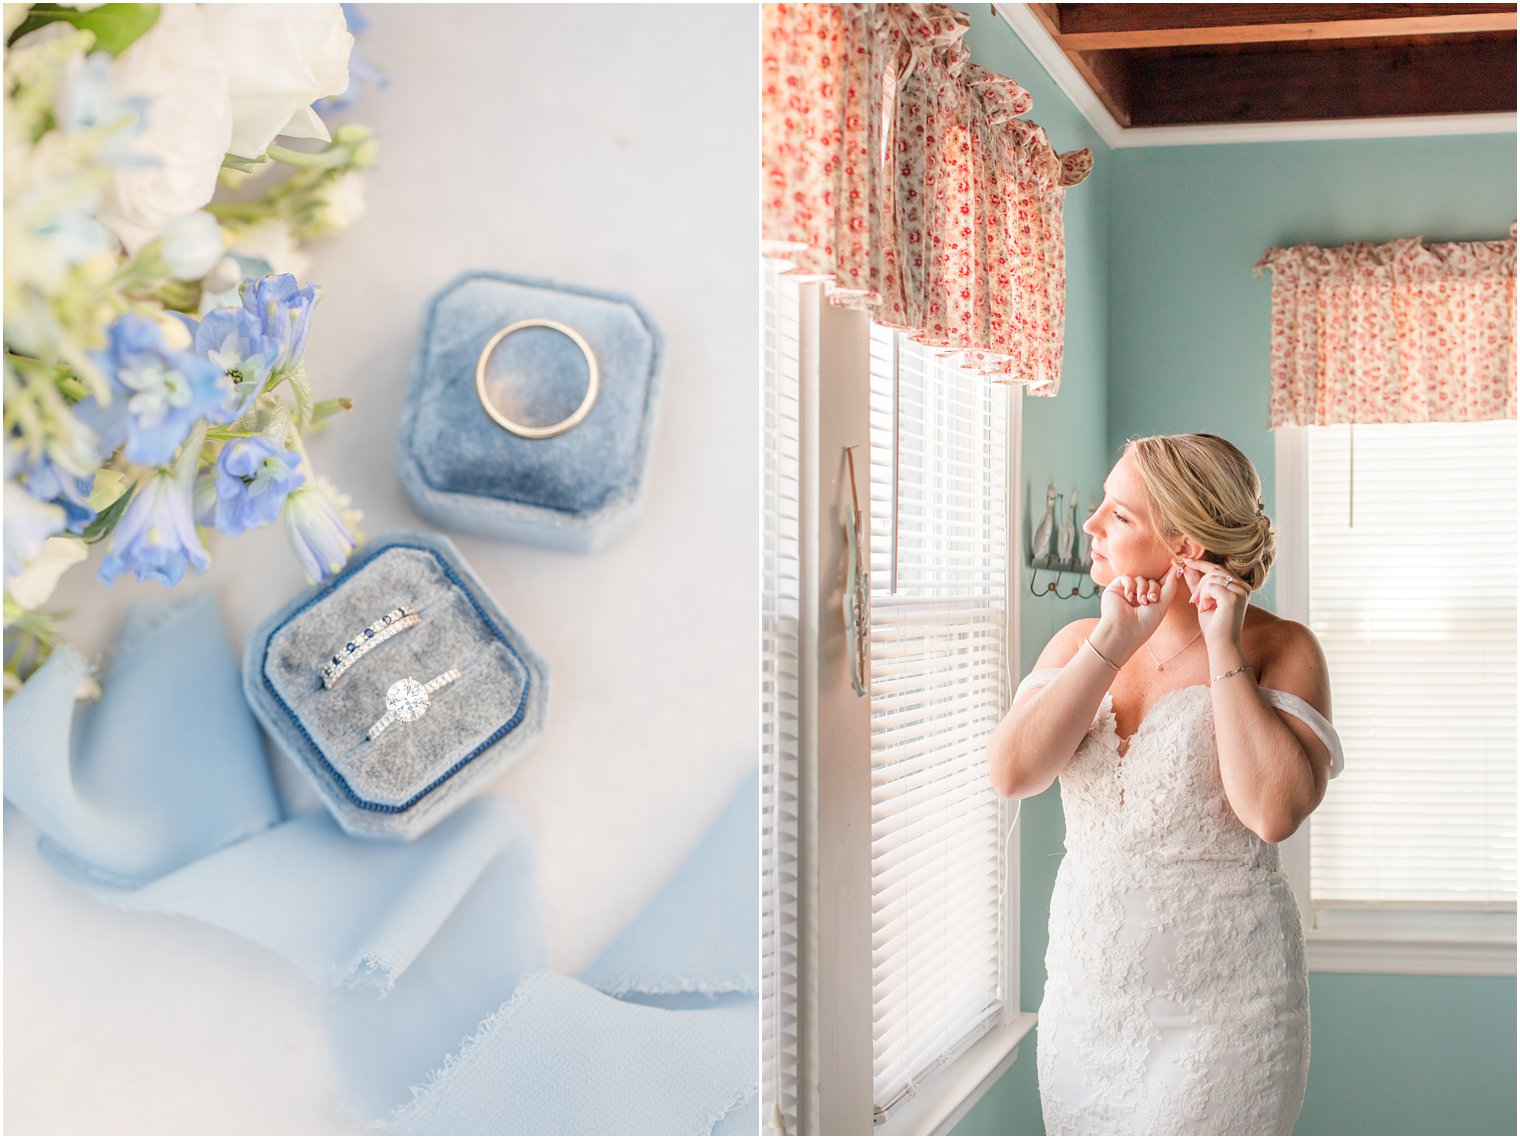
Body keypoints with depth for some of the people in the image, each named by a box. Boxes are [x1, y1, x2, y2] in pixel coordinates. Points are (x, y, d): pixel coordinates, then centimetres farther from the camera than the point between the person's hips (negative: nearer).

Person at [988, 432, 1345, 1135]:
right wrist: (1112, 644, -11)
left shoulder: (1279, 649, -6)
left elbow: (1274, 811, -21)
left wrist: (1223, 649, -16)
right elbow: (1012, 773, -9)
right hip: (1083, 993, 4)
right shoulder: (1078, 643, 8)